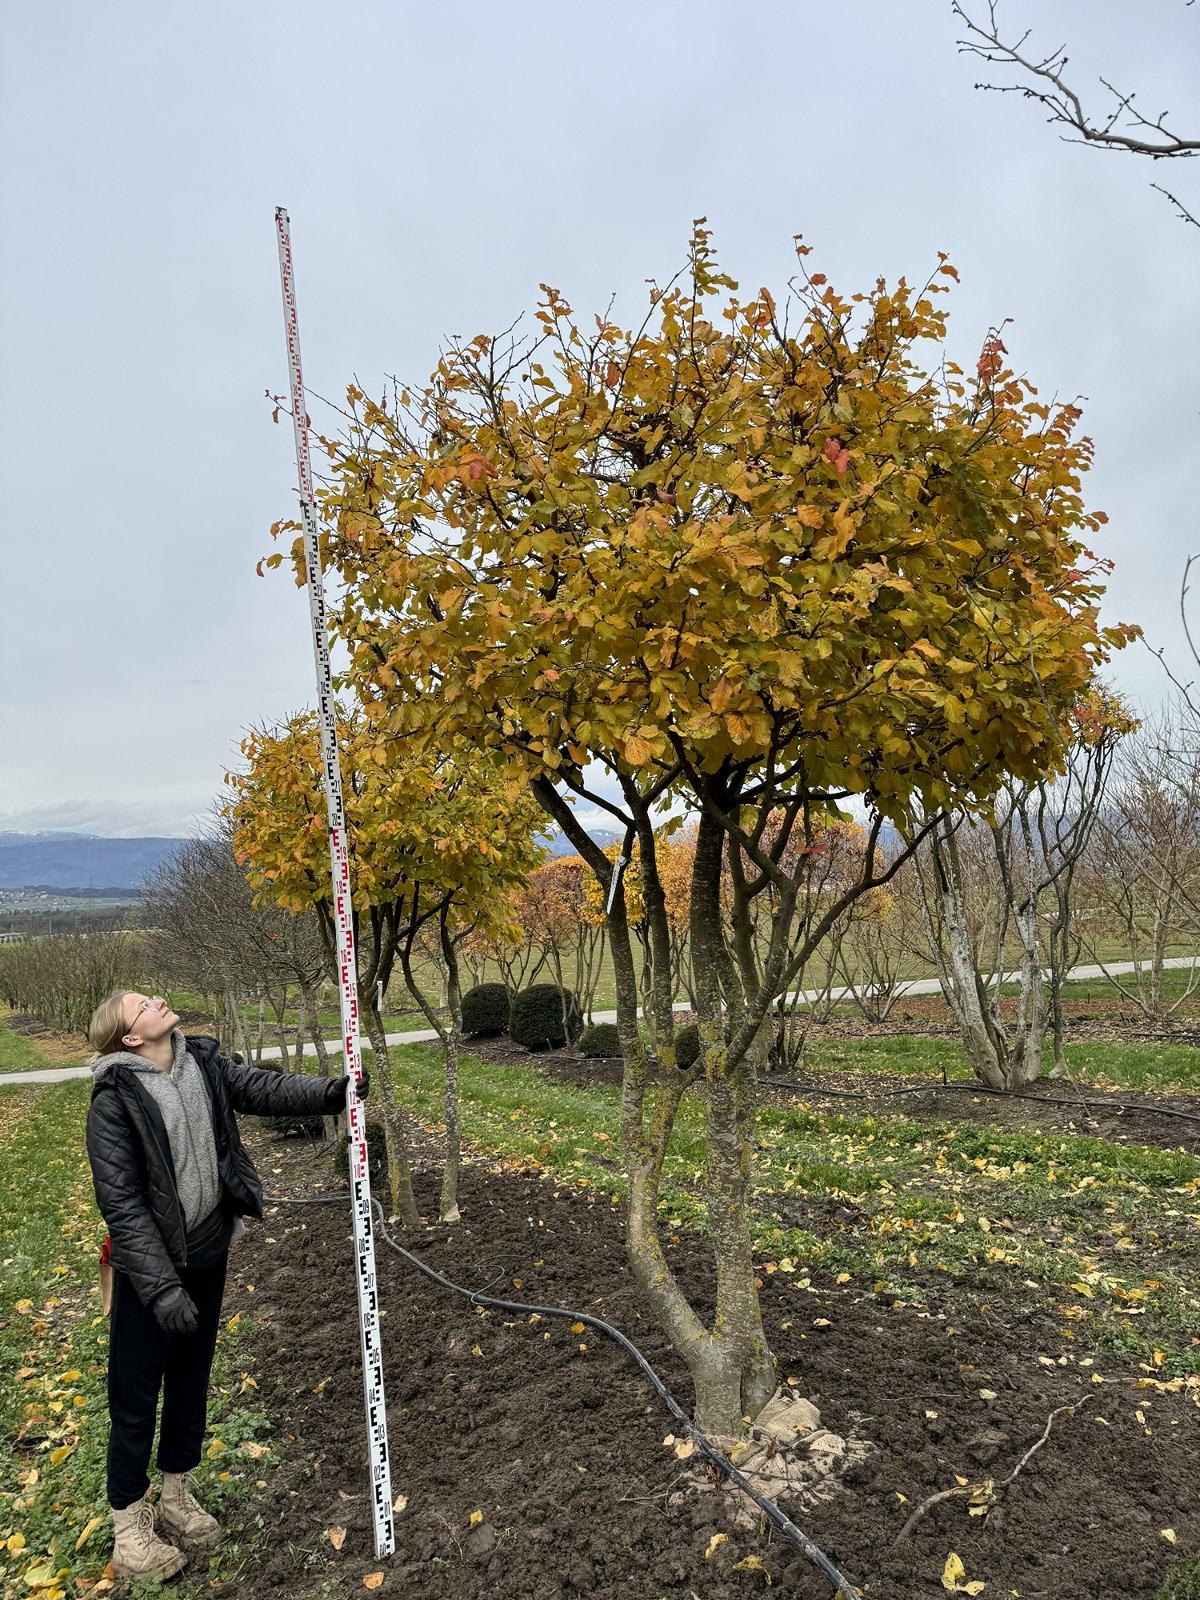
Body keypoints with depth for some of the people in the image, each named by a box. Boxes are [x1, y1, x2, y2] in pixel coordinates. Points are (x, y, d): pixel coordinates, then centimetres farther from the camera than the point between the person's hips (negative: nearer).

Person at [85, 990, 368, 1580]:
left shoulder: (203, 1061, -4)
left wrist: (331, 1092, -26)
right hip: (150, 1266, -6)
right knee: (136, 1394, 9)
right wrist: (160, 1285, -24)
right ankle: (129, 1525, 30)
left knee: (192, 1378, 21)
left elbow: (264, 1088, -9)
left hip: (208, 1253, 6)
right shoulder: (115, 1096, -20)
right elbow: (120, 1201, -22)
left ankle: (176, 1496, 41)